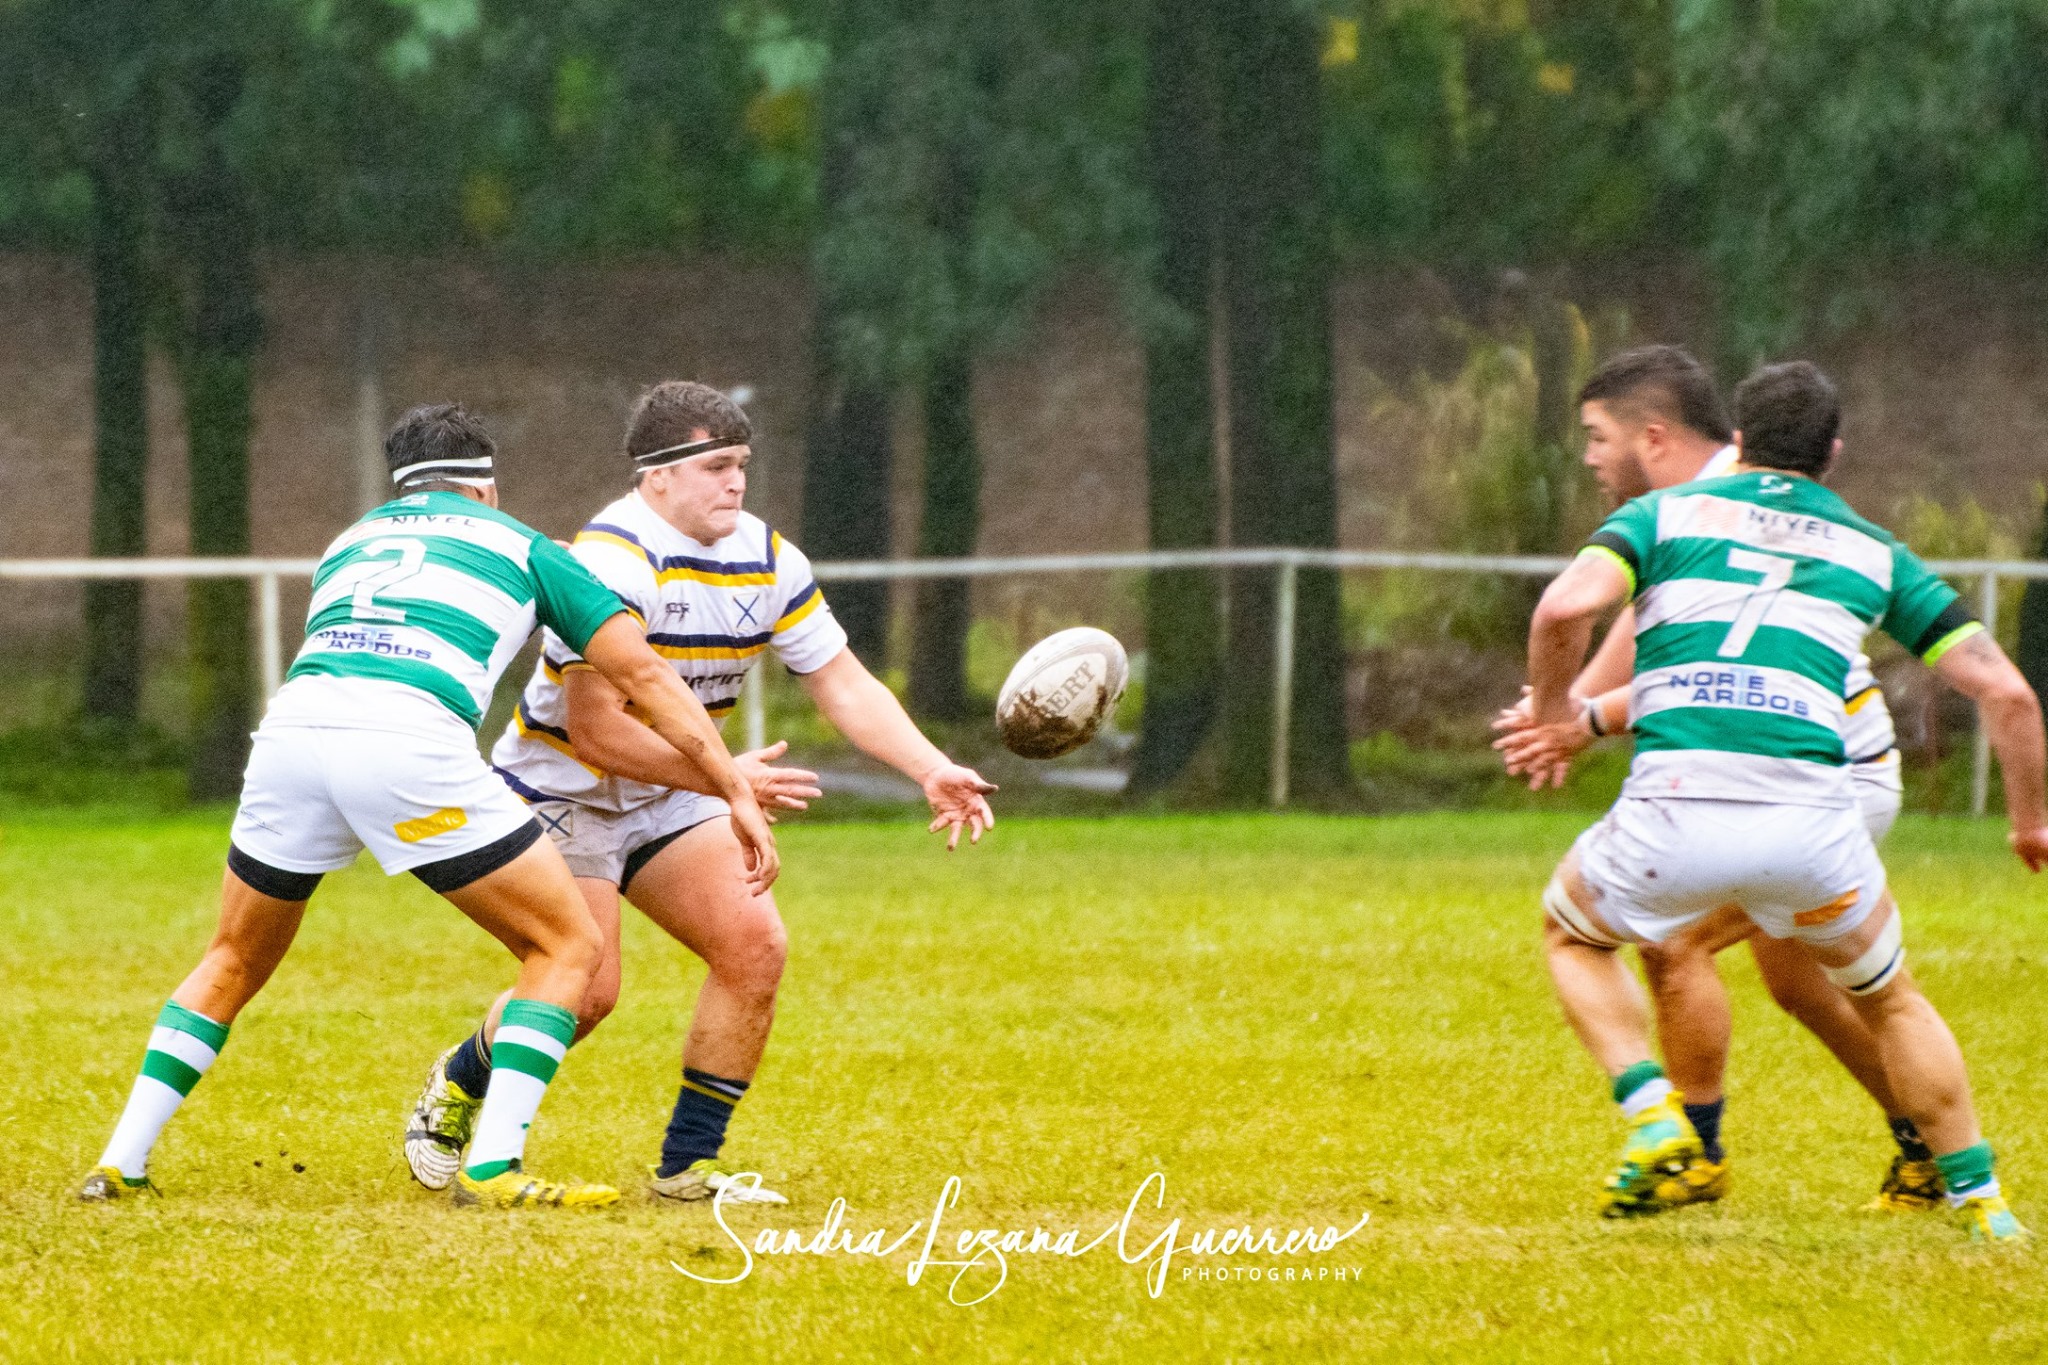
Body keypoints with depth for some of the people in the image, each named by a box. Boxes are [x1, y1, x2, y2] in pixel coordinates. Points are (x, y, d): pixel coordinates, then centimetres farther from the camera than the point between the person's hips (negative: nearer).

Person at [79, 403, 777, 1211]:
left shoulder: (349, 545, 35)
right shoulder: (521, 547, 25)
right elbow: (642, 676, 21)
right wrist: (738, 793, 25)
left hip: (291, 728, 4)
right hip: (412, 742, -4)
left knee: (235, 962, 27)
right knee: (567, 948, 10)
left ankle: (120, 1162, 21)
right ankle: (492, 1167, -3)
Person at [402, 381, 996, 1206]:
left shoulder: (766, 559, -3)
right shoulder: (616, 560, -26)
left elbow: (844, 685, -1)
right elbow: (594, 731, -30)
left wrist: (933, 772, -15)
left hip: (668, 798, 7)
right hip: (559, 793, -7)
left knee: (755, 945, -11)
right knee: (586, 990, -17)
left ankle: (687, 1166, 1)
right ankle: (454, 1091, 13)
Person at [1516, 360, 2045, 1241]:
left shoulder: (1665, 515, 16)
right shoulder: (1873, 553, 21)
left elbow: (1565, 607, -4)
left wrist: (1552, 713, 14)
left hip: (1676, 812, -1)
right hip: (1810, 819, 1)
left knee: (1572, 934, 30)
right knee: (1888, 997, 28)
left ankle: (1653, 1119, 9)